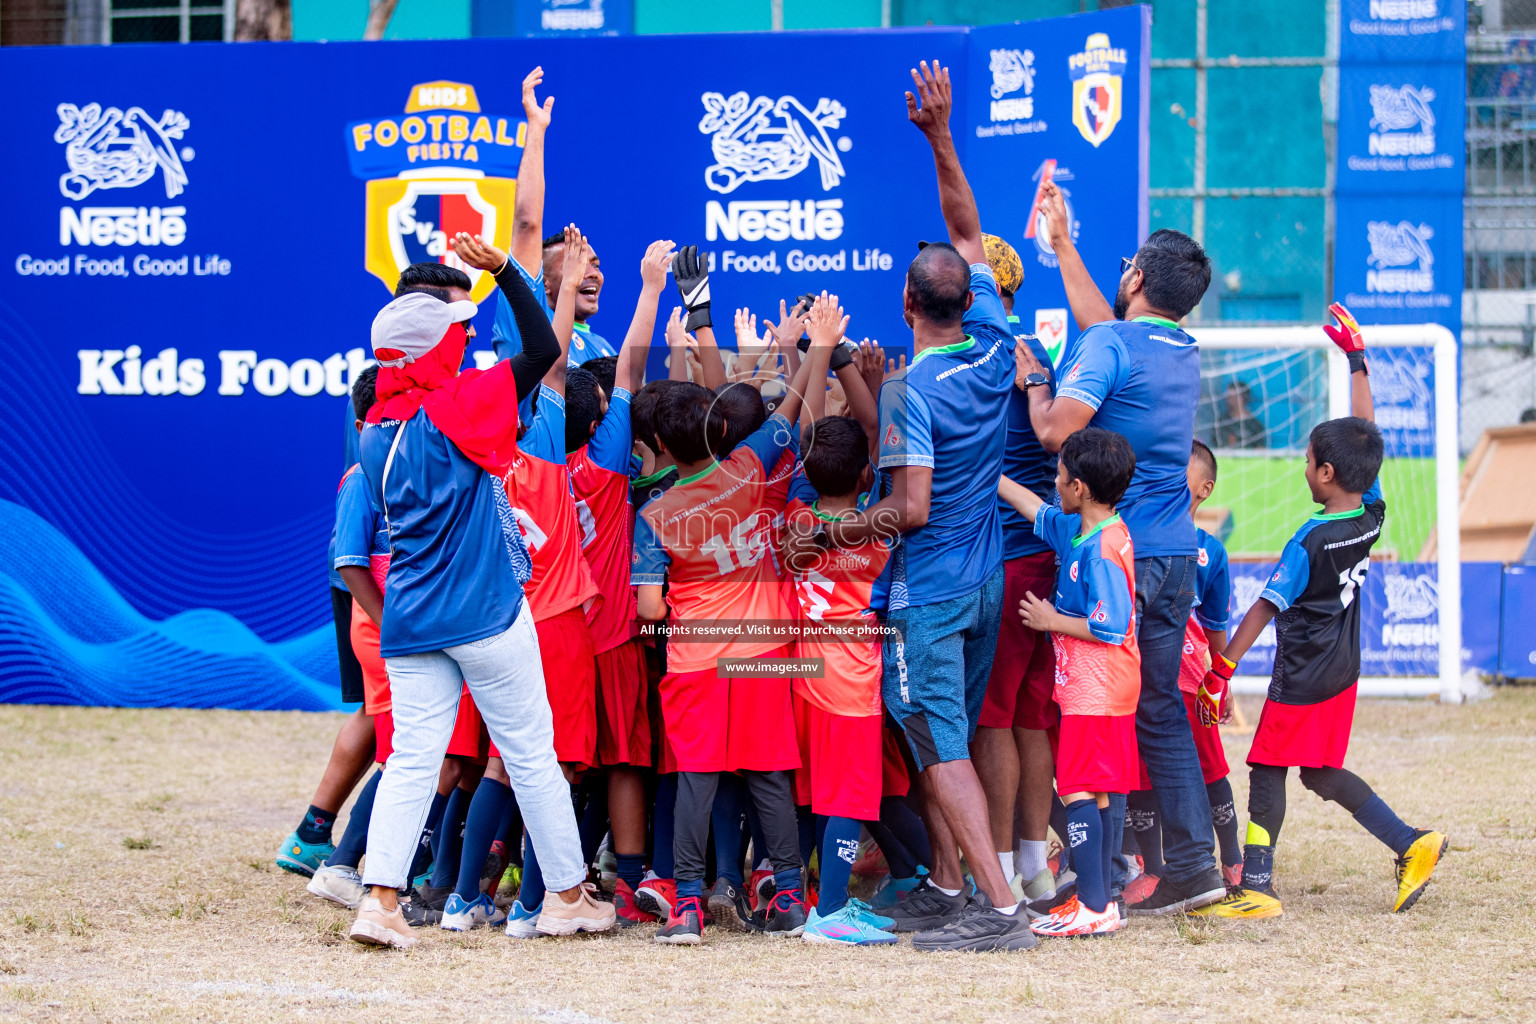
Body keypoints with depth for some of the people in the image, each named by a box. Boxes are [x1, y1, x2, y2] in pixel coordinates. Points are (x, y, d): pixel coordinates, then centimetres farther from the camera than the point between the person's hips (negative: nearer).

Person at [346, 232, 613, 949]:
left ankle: (380, 900, -11)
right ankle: (568, 896, 14)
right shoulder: (458, 407, -13)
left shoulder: (376, 432, 5)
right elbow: (543, 350, -12)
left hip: (409, 619, 5)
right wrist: (503, 270, -8)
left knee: (413, 757, 2)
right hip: (485, 613, -5)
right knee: (530, 753, 6)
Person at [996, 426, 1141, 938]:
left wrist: (1052, 620, -12)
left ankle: (1093, 907, -11)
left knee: (1079, 791, -10)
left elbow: (1111, 627, -23)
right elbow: (1036, 511, 27)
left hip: (1095, 690, -10)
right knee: (1098, 795, 12)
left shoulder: (1101, 550, -20)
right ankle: (1099, 899, 17)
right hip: (1091, 687, 10)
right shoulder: (1076, 531, 10)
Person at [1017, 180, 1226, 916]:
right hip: (1174, 553, 7)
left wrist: (1033, 376, -2)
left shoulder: (1109, 347, -12)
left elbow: (1057, 432, -21)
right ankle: (1192, 862, 7)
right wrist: (1061, 242, 39)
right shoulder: (1182, 352, 14)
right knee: (1160, 705, 11)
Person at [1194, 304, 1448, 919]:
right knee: (1323, 774, 17)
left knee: (1267, 773, -1)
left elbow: (1266, 608, -15)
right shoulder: (1372, 514, -2)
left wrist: (1224, 666, -8)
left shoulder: (1310, 542, -20)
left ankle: (1256, 888, -1)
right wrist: (1356, 360, 17)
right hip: (1342, 672, 8)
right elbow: (1365, 435, 9)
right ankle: (1412, 845, 10)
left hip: (1302, 682, -8)